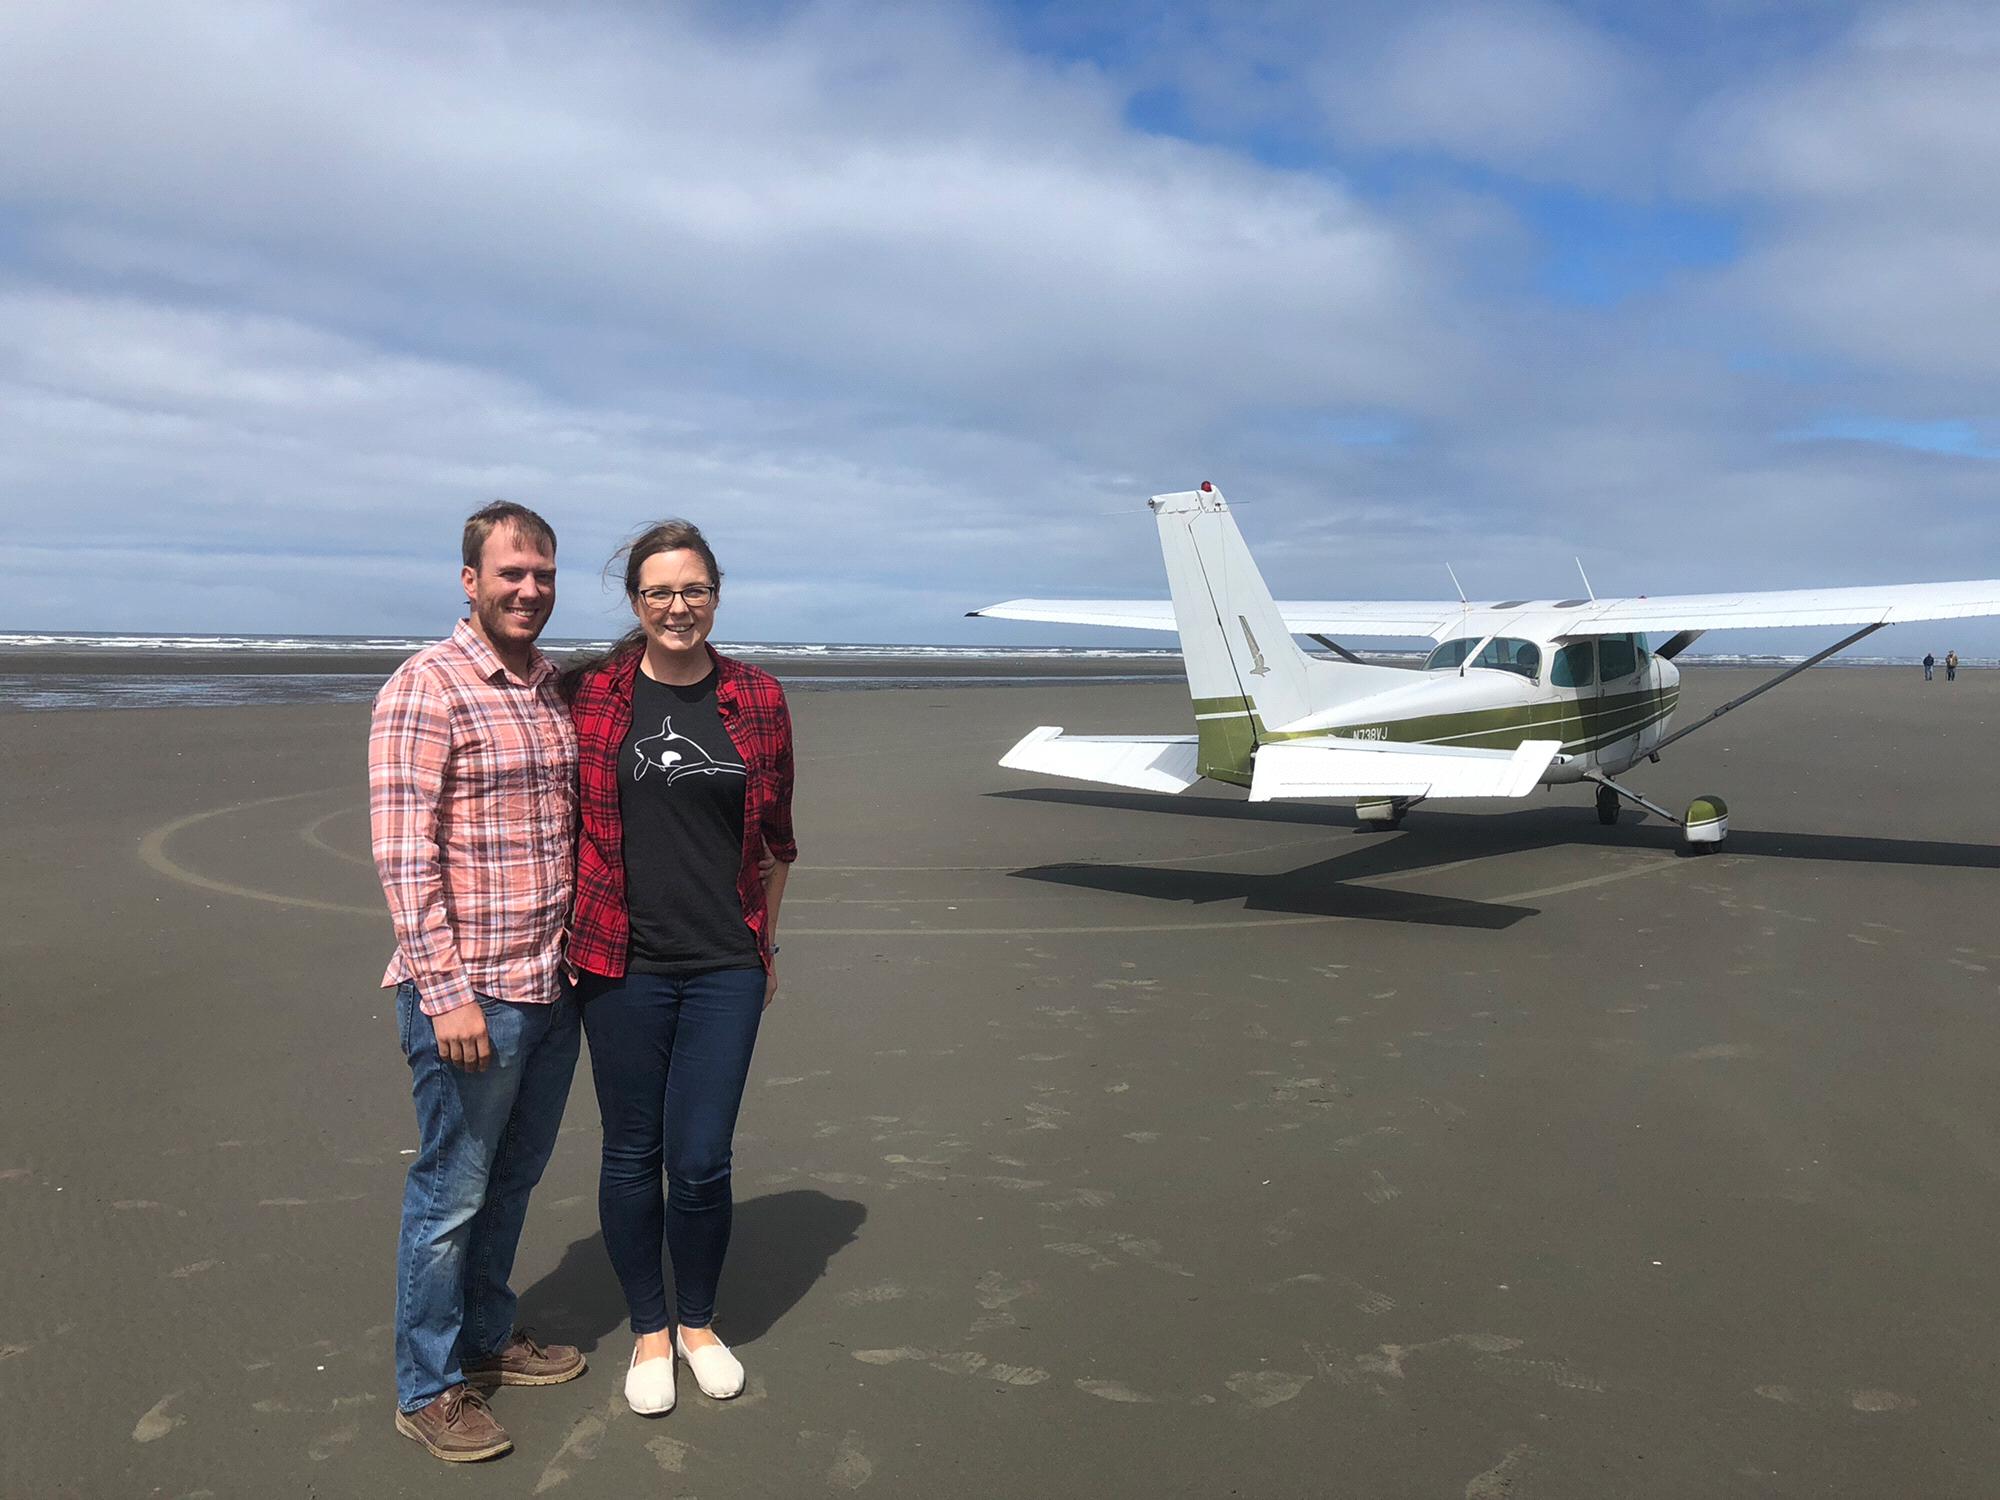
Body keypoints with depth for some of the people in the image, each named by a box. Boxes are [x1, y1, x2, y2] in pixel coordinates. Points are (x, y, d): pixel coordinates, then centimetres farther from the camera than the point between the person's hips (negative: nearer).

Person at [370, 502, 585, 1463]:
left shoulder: (558, 689, 10)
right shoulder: (427, 689, -12)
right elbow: (402, 853, -17)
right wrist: (446, 992, -21)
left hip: (554, 984, 7)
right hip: (471, 993, -7)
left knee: (514, 1177, 20)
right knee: (451, 1193, 6)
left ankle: (486, 1337, 39)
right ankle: (428, 1390, 23)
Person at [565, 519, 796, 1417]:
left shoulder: (757, 701, 3)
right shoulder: (593, 695, -2)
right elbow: (568, 820, 5)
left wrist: (765, 939, 13)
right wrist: (576, 930, 1)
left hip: (725, 965, 1)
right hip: (623, 963, 0)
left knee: (701, 1161, 2)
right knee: (632, 1154, 10)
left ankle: (699, 1323, 29)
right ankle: (648, 1329, 32)